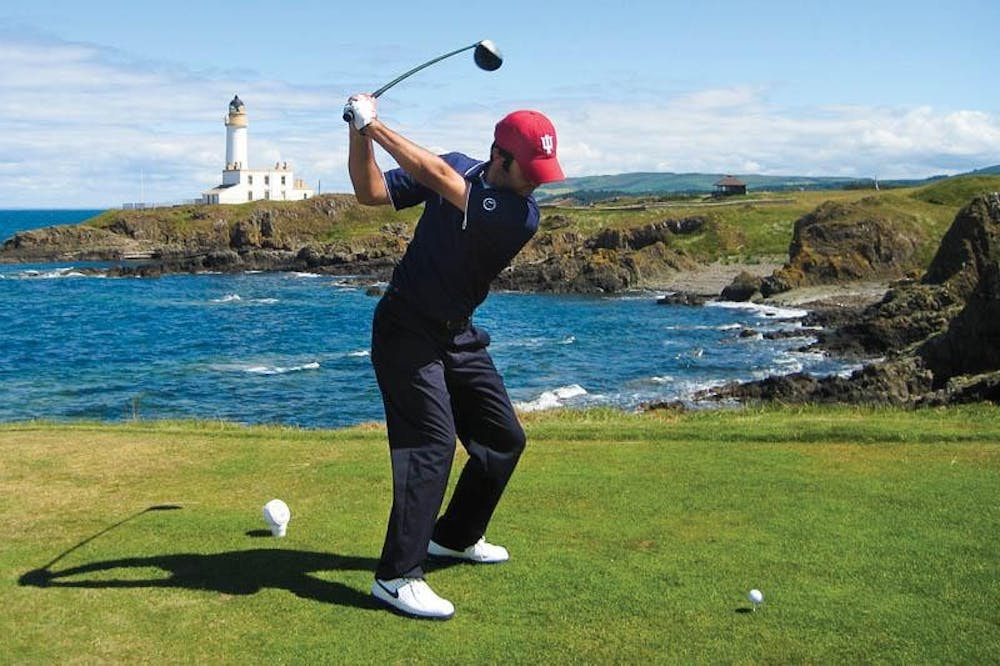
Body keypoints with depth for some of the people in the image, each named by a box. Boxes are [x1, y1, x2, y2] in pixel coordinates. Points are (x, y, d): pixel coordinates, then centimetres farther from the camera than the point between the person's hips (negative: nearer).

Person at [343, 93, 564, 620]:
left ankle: (455, 536, 33)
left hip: (458, 338, 4)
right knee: (432, 439, -17)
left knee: (504, 438, 10)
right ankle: (397, 576, -16)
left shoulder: (521, 216, -14)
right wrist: (360, 134, -23)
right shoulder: (458, 167, -9)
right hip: (406, 330, -4)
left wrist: (375, 126, -26)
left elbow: (439, 177, -27)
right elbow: (371, 192, -9)